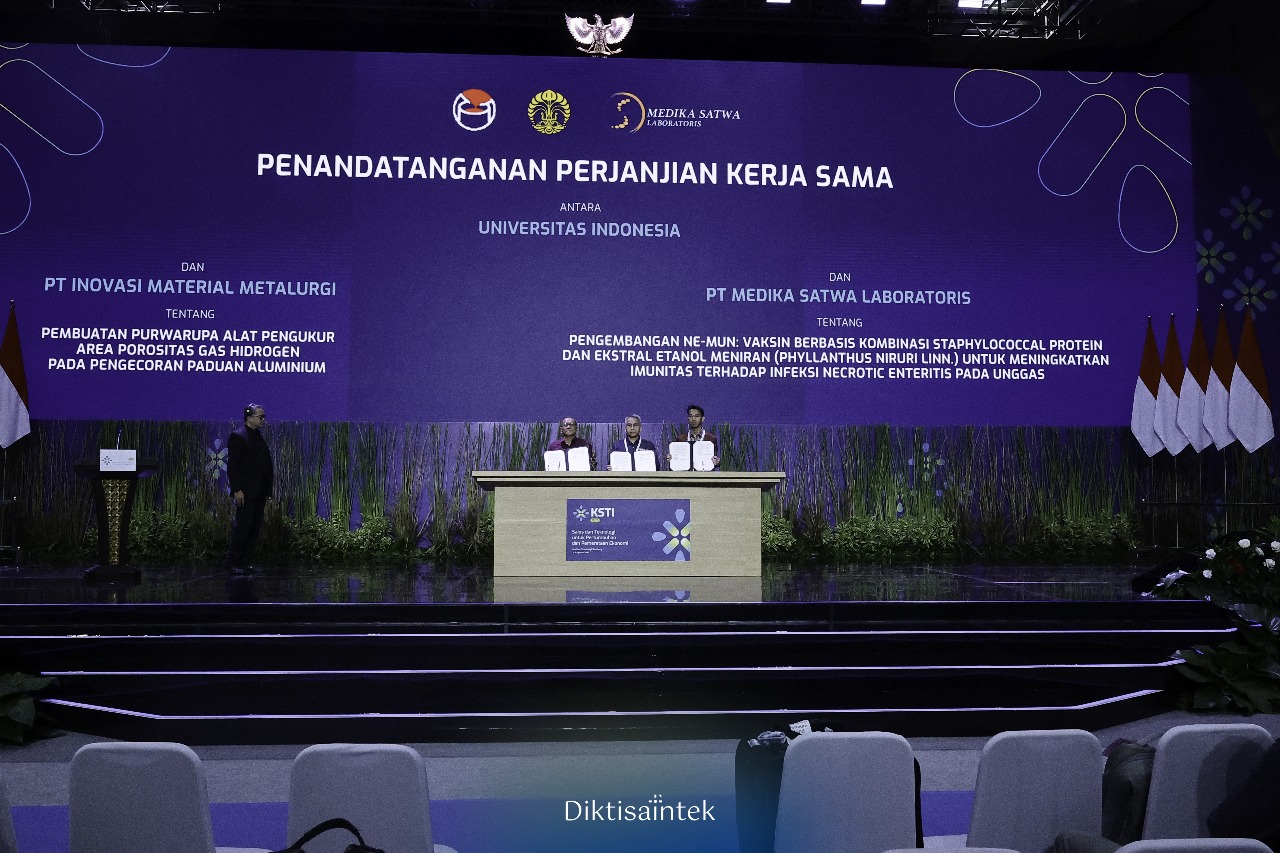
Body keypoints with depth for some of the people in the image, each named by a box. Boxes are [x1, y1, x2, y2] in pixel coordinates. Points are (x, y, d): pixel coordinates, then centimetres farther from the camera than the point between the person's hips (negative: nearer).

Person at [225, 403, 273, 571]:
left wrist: (267, 491, 13)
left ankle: (244, 562, 12)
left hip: (260, 493, 7)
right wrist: (237, 490, -17)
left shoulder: (260, 438, 17)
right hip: (246, 492, -7)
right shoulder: (237, 437, -6)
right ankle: (232, 562, 4)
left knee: (255, 528, 6)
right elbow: (232, 465, -12)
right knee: (243, 527, -6)